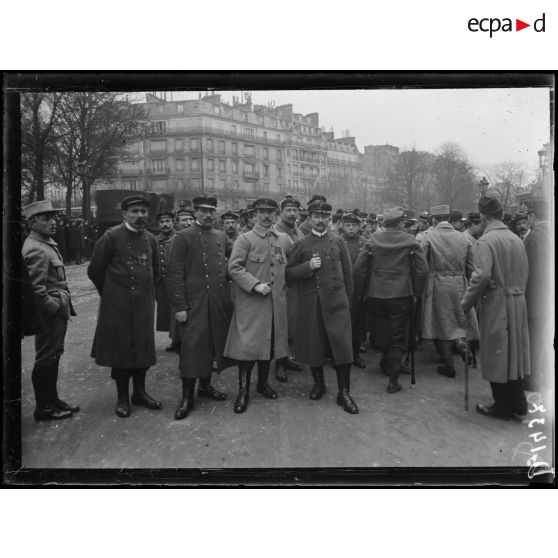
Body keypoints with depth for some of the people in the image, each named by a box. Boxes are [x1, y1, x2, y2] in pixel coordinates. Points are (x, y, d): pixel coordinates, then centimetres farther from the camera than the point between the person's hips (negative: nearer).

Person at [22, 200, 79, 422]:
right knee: (46, 359, 2)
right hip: (49, 314, -10)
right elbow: (36, 289, -24)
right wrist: (55, 309, -16)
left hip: (57, 312, 10)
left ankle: (52, 400, 31)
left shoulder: (47, 243, 13)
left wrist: (63, 306, 14)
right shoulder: (36, 250, -19)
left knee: (53, 357, 18)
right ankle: (43, 408, 15)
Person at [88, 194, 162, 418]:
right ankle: (122, 397, 18)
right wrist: (110, 293, 7)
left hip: (144, 305, 5)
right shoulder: (111, 237, -9)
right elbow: (95, 270, -2)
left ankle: (140, 392, 26)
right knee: (121, 349, 4)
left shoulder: (150, 239, 7)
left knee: (144, 348, 11)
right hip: (118, 306, -5)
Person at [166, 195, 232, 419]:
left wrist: (228, 295, 8)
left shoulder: (222, 237, 12)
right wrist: (179, 306, -13)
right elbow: (175, 274, -7)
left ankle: (206, 386, 30)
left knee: (213, 344, 13)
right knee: (192, 346, -3)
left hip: (219, 301, 5)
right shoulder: (183, 237, -3)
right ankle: (187, 396, 8)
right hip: (194, 302, -5)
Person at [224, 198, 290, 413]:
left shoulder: (284, 239, 10)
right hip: (250, 301, -4)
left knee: (270, 343, 13)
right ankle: (243, 391, 9)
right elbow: (234, 268, -9)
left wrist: (283, 285, 7)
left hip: (276, 301, 5)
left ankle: (263, 383, 30)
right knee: (248, 345, -3)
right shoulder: (245, 239, -3)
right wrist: (255, 285, -17)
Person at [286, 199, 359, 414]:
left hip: (336, 302, 0)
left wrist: (347, 299, 9)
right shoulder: (302, 244, 8)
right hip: (310, 304, 1)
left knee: (342, 345, -5)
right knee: (314, 345, 8)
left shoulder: (338, 243, 8)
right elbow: (288, 274, 4)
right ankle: (318, 383, 30)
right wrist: (307, 266, -11)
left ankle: (344, 392, 6)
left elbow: (348, 274, 11)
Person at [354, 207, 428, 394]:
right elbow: (422, 269, -7)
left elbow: (359, 268, -3)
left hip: (375, 295, 2)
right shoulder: (410, 241, -4)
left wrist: (359, 294, 7)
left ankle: (386, 363, 35)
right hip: (401, 295, -2)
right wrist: (416, 292, 5)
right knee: (397, 338, 6)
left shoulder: (373, 240, -2)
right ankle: (393, 381, 9)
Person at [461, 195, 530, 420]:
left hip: (496, 302, -7)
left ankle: (503, 407, 15)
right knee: (513, 351, 17)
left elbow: (481, 276, -22)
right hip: (518, 301, 7)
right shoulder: (516, 238, 9)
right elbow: (525, 272, 13)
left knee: (497, 353, 5)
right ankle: (518, 403, 27)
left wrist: (466, 304, -14)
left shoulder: (485, 241, -14)